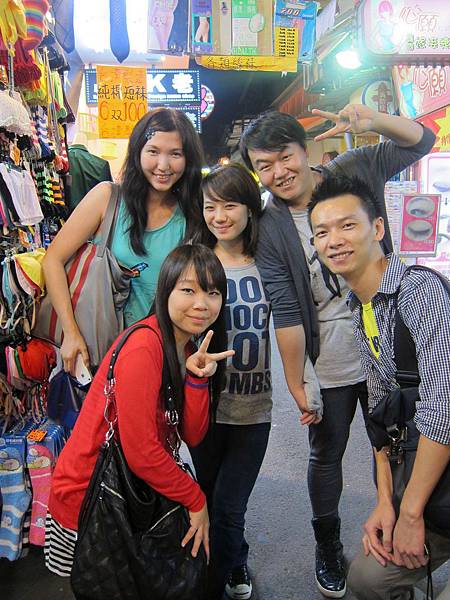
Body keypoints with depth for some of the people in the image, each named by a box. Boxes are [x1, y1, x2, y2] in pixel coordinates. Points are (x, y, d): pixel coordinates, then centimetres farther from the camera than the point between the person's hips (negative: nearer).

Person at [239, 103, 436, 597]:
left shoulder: (354, 172, -3)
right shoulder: (269, 229, -9)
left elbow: (421, 141, 6)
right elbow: (286, 312, -14)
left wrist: (372, 121, -14)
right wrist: (297, 386, -14)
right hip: (327, 363, -1)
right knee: (327, 454, 14)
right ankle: (327, 546, 39)